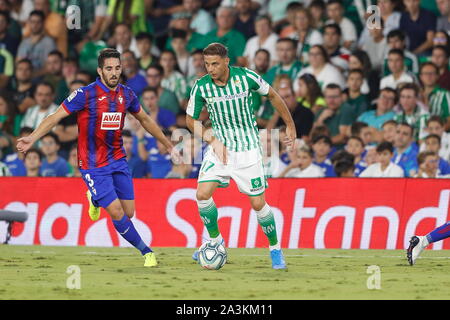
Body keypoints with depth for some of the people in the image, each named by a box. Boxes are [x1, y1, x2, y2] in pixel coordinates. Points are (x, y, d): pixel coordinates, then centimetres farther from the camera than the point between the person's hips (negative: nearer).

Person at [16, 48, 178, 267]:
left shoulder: (126, 94, 2)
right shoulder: (86, 94, -14)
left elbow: (145, 120, 20)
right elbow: (55, 117, -13)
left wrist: (168, 145, 26)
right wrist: (32, 139, -26)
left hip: (117, 159, 5)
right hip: (93, 165, -5)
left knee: (129, 213, 4)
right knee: (117, 214, -12)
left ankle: (95, 199, 34)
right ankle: (146, 252, 5)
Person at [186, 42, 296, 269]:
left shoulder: (246, 77, -14)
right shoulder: (201, 87, -10)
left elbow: (272, 96, 4)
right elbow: (191, 119, 3)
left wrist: (290, 126, 10)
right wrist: (213, 140, -11)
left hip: (247, 149, -2)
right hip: (219, 148, 2)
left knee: (258, 203, -4)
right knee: (202, 194, -12)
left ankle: (275, 249, 17)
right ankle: (215, 240, 11)